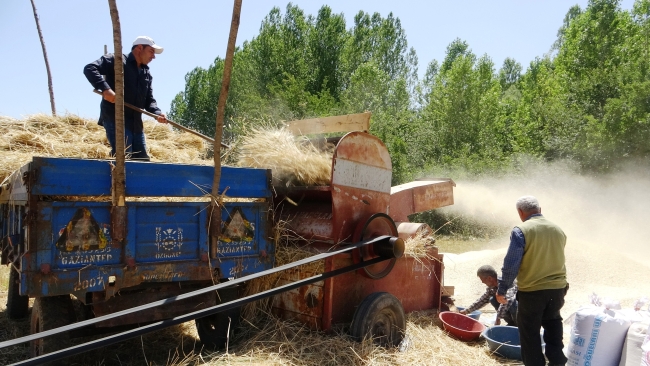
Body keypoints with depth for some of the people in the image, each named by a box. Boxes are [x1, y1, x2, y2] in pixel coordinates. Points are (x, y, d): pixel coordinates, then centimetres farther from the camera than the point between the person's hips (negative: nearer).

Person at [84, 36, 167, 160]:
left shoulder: (147, 74, 19)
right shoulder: (116, 60, -1)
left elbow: (149, 100, 16)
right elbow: (89, 68, -12)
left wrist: (157, 113, -6)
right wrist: (105, 88, -27)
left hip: (136, 124, 8)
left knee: (143, 159, 9)